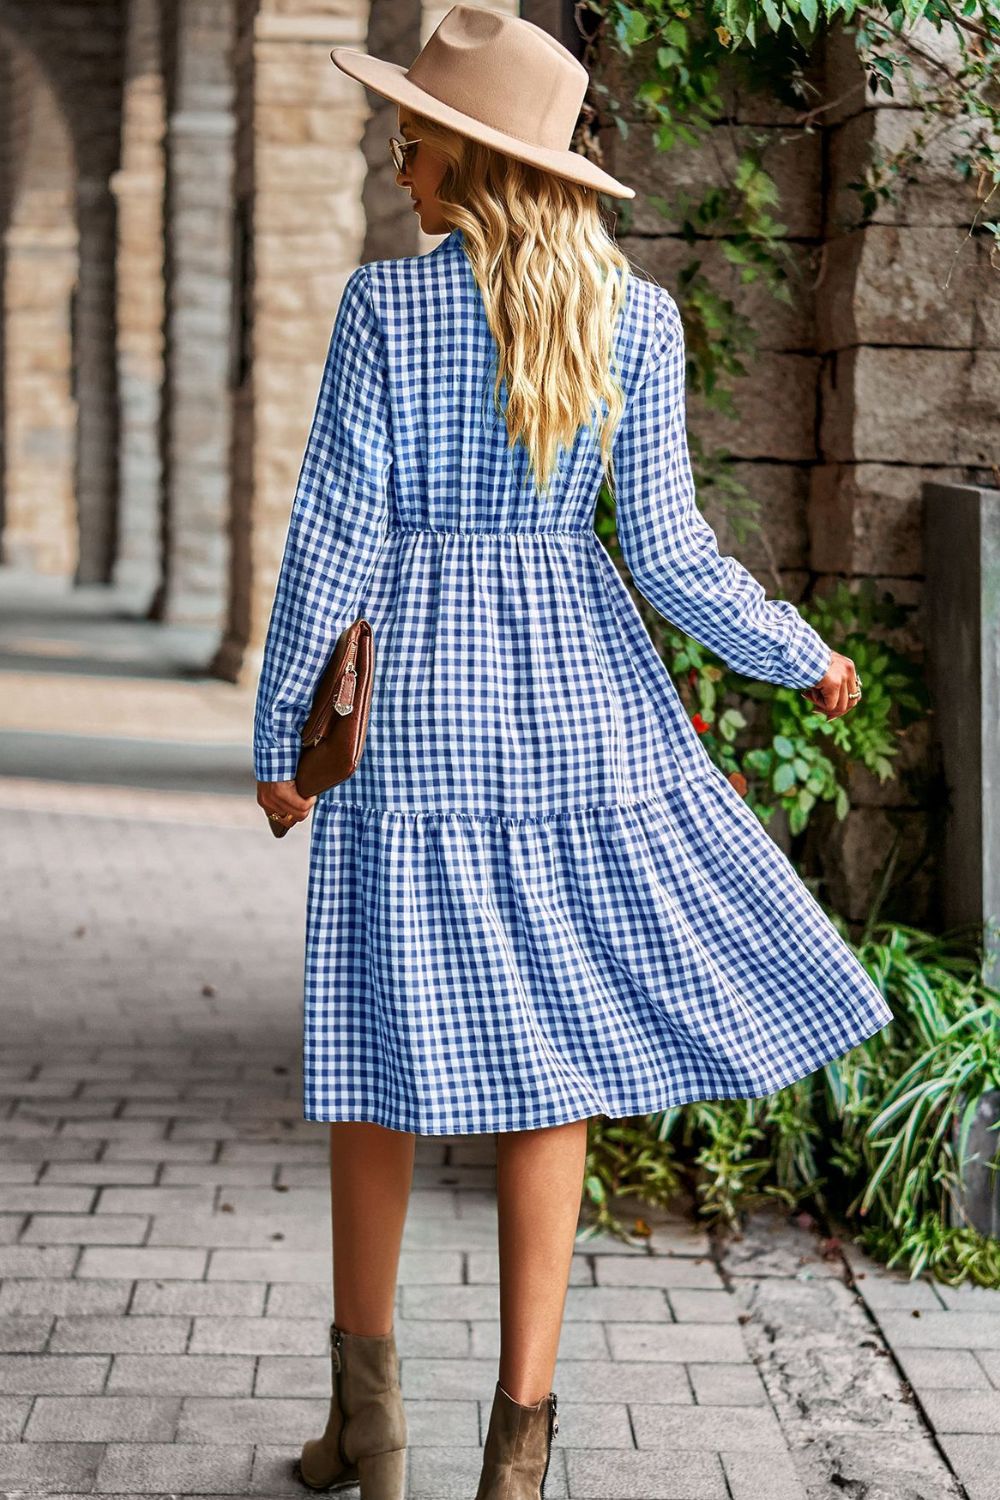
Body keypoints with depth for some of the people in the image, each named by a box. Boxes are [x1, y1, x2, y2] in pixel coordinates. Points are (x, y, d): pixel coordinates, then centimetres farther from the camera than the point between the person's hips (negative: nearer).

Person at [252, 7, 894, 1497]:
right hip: (580, 696, 2)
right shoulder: (637, 315, 0)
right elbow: (666, 548, -3)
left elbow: (338, 529, -7)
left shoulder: (387, 300, -7)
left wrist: (279, 732, 1)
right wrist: (802, 657, 12)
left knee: (387, 1046, 11)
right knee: (551, 1058, 8)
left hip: (414, 698, -2)